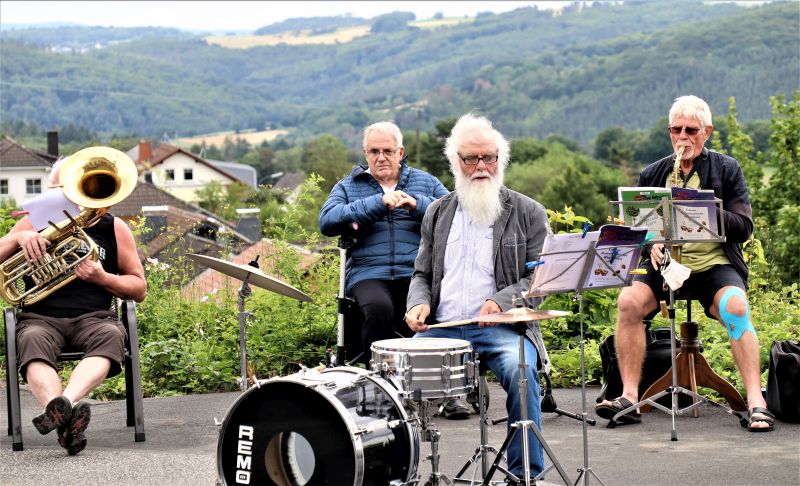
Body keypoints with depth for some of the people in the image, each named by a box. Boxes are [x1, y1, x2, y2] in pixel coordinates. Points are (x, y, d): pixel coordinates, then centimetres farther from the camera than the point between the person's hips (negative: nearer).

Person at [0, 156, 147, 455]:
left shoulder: (113, 228, 13)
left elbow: (139, 289, 14)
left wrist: (103, 278, -5)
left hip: (92, 317, 0)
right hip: (41, 317, 0)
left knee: (111, 336, -35)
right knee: (32, 341, -36)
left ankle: (63, 403, -57)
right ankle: (66, 422, -59)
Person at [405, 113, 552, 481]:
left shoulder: (527, 213, 6)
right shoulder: (438, 213, 18)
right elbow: (422, 274, 20)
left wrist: (501, 301, -18)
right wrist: (418, 303, -2)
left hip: (502, 327, -3)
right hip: (442, 327, 3)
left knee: (519, 370, -33)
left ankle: (526, 473, -19)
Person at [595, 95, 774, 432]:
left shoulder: (727, 170, 6)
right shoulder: (651, 175, 13)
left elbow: (743, 227, -2)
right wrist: (651, 244, -8)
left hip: (714, 263, -2)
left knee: (735, 306, -33)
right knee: (629, 301, -27)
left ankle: (756, 402, -31)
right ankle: (629, 398, -24)